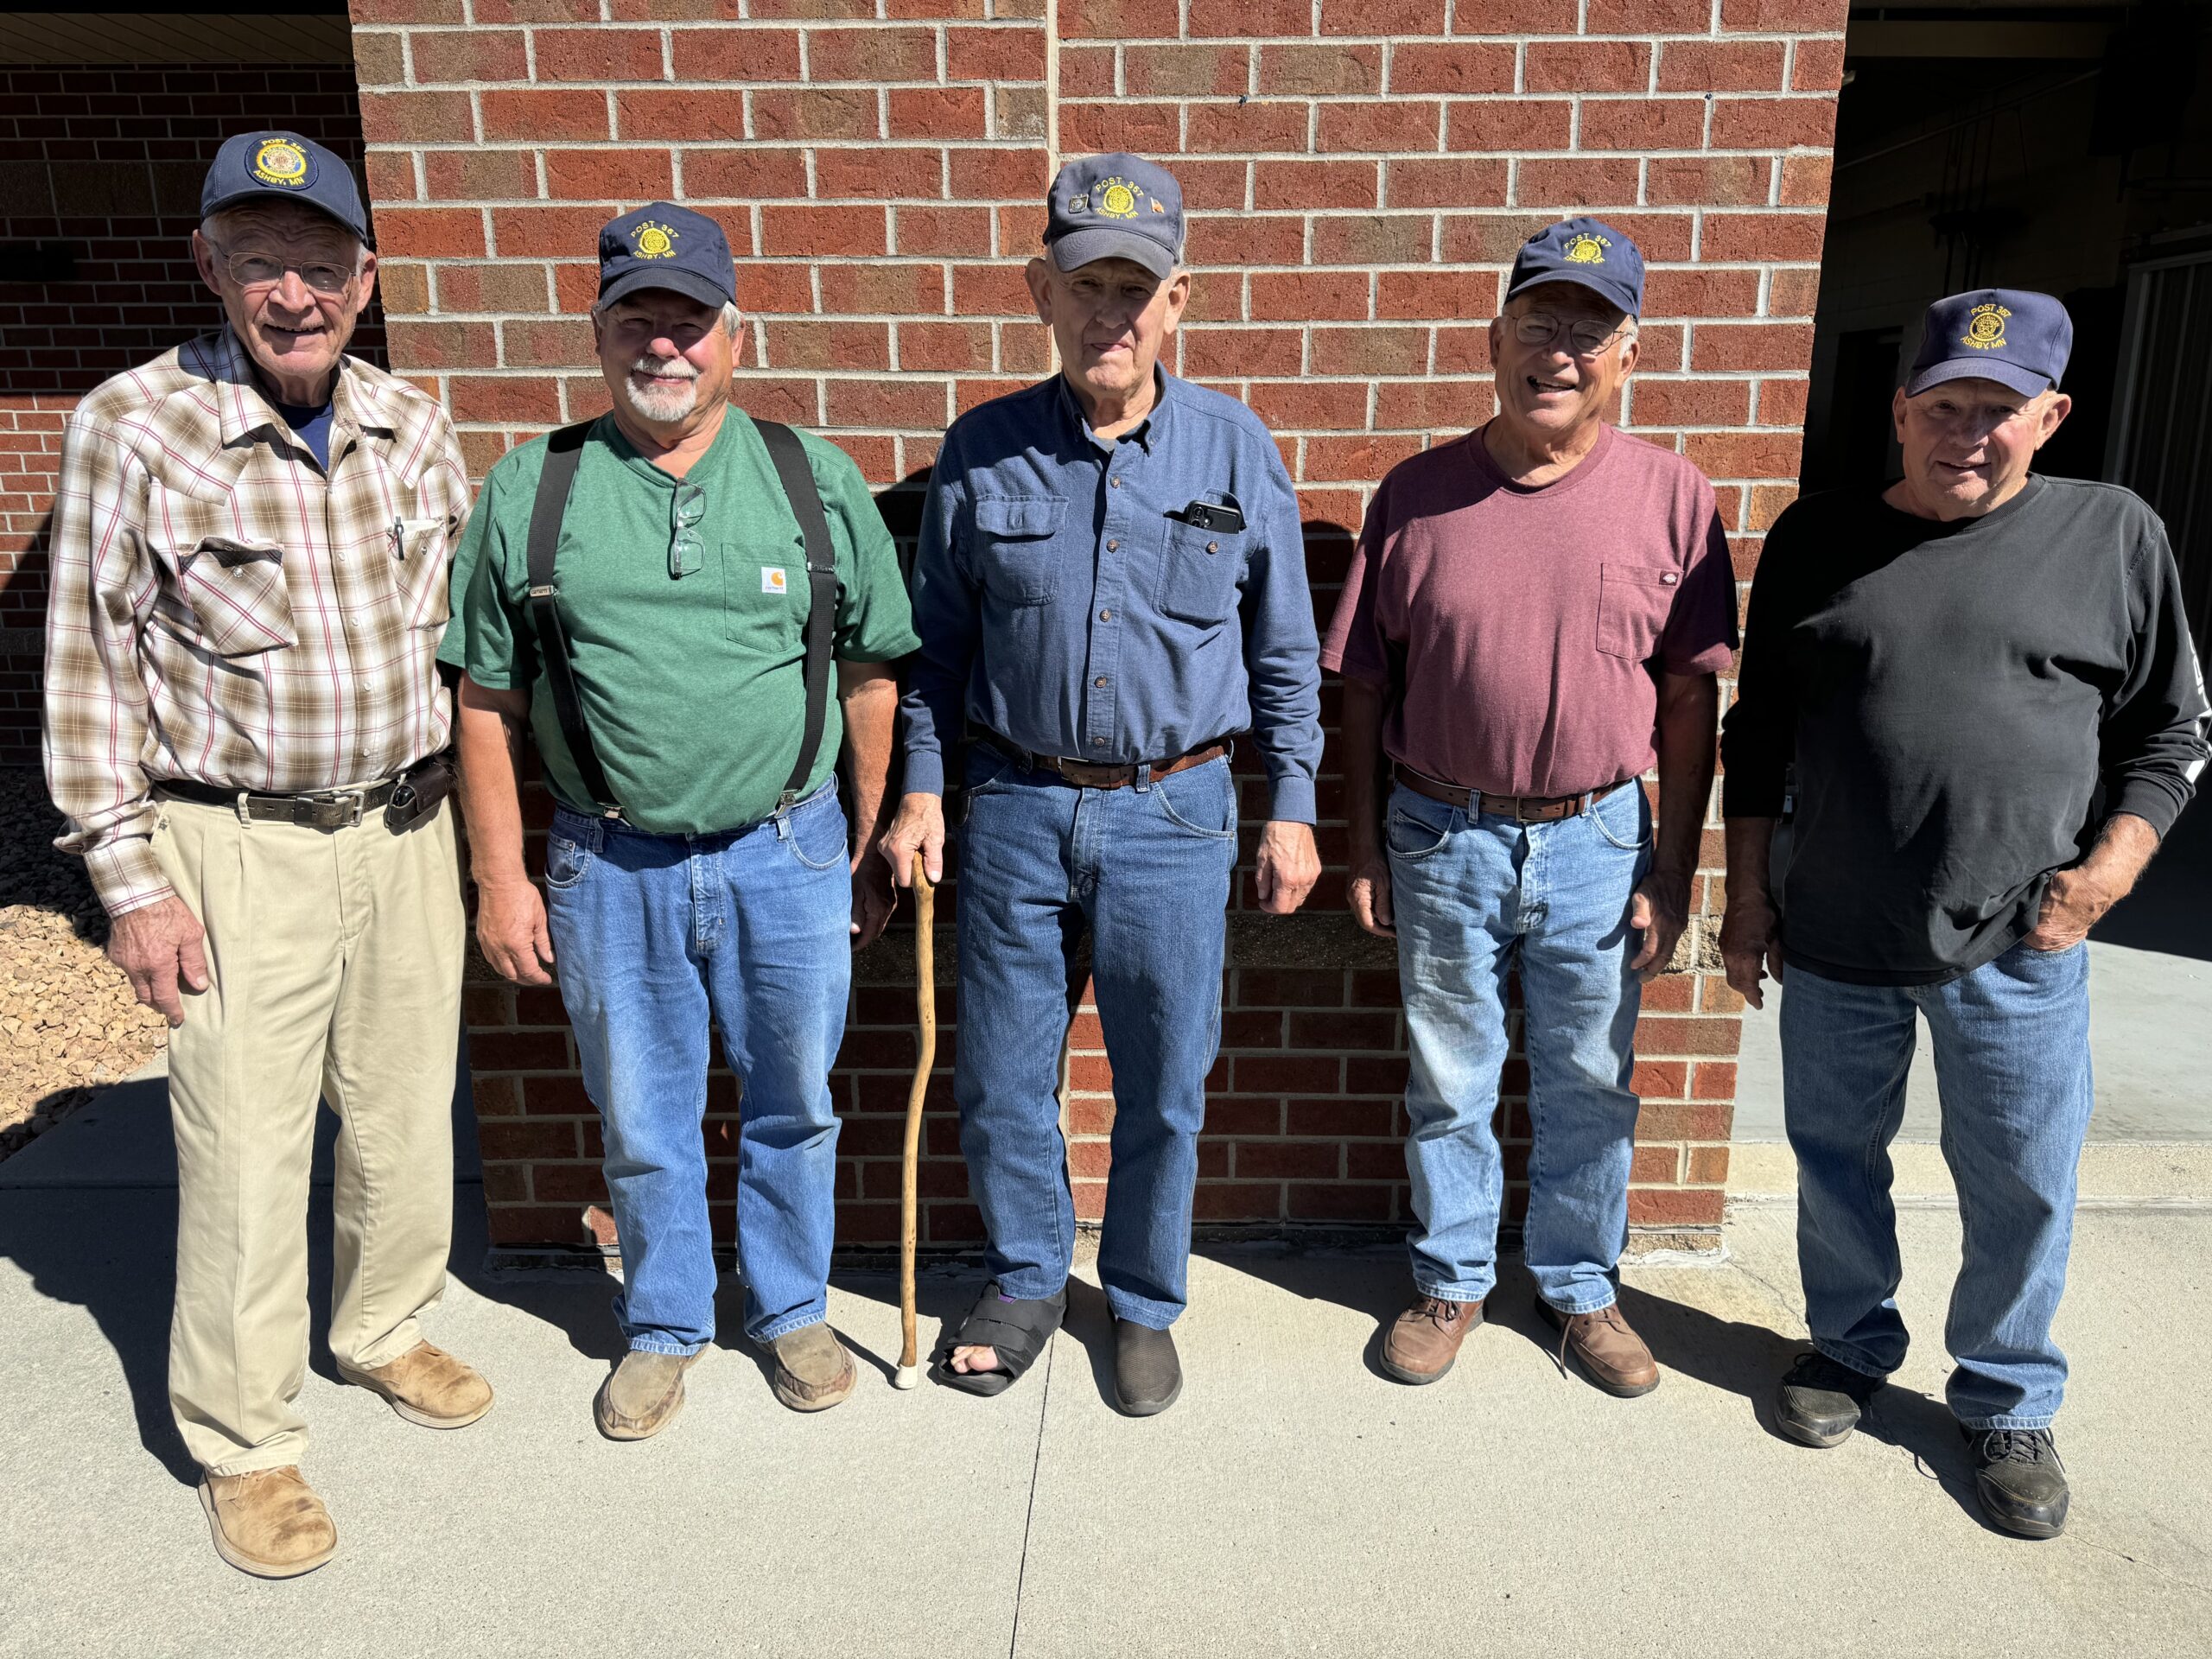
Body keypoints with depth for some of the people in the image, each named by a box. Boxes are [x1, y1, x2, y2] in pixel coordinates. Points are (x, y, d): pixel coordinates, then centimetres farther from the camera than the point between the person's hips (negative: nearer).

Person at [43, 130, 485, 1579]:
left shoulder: (414, 426, 3)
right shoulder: (133, 430, -9)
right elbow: (90, 673, -6)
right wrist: (129, 879, -8)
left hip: (406, 831, 4)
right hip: (240, 853, -4)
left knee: (408, 1112, 15)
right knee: (247, 1152, 2)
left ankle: (387, 1328, 40)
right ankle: (245, 1445, 21)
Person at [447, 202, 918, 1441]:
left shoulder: (817, 480, 0)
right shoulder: (530, 491, 0)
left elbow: (872, 677, 4)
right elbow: (489, 702, 4)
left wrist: (875, 850, 4)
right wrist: (502, 878, 1)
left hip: (789, 858, 0)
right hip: (609, 871, 1)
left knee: (794, 1107, 16)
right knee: (643, 1127, 16)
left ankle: (794, 1310, 39)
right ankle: (666, 1327, 39)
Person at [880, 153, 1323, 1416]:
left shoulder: (1237, 449, -1)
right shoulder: (981, 452, 0)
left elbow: (1285, 652, 5)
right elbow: (938, 643, 8)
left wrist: (1291, 809, 3)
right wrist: (922, 790, 3)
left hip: (1175, 813, -1)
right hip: (1015, 806, 1)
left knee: (1165, 1088, 10)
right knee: (1001, 1077, 12)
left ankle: (1145, 1307, 33)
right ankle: (1028, 1281, 37)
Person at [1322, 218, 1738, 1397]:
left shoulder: (1670, 494, -2)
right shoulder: (1417, 493, -2)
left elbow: (1689, 699, 0)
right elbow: (1364, 685, 2)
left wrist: (1672, 870, -2)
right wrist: (1365, 846, 1)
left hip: (1598, 839, 0)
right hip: (1442, 836, 0)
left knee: (1589, 1085, 14)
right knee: (1447, 1083, 13)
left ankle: (1580, 1287, 36)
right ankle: (1451, 1281, 34)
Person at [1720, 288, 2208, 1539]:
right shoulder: (1818, 538, 4)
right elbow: (1760, 732, 7)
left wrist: (2108, 872, -8)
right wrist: (1748, 893, 5)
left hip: (2018, 948, -1)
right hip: (1835, 938, 1)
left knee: (2024, 1186, 9)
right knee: (1836, 1157, 15)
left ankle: (2009, 1401, 32)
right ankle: (1852, 1346, 38)